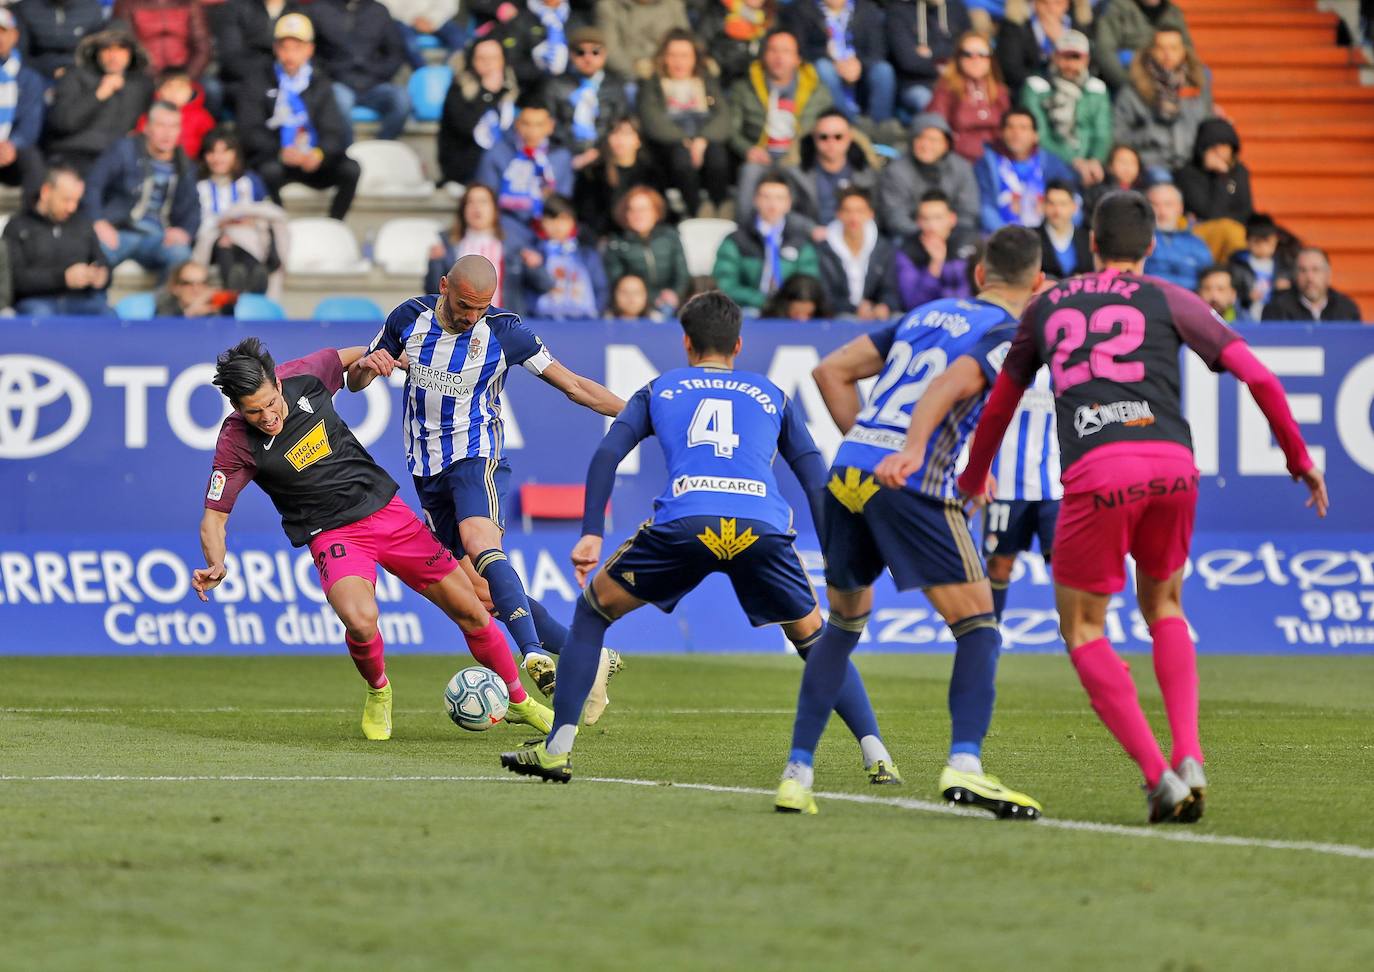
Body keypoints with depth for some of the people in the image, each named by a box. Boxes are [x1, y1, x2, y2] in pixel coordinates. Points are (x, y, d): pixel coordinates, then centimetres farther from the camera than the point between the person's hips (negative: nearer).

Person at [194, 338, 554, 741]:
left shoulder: (303, 376, -11)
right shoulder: (237, 442, -17)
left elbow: (350, 358, 13)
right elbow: (214, 516, -12)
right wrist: (216, 565, -28)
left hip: (386, 509, 4)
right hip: (334, 535, -4)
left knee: (470, 612, 4)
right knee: (361, 620, -32)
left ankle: (519, 702, 28)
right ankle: (378, 692, 3)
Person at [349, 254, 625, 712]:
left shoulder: (503, 330, -9)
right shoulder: (409, 318, -1)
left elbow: (573, 385, -4)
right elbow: (354, 382, 10)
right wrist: (365, 367, -15)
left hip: (477, 456, -4)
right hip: (427, 470, 4)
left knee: (479, 545, -34)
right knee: (481, 592, -1)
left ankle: (535, 657, -48)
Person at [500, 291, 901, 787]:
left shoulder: (658, 390, 29)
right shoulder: (773, 397, 31)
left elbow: (607, 454, 13)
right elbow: (815, 476, 20)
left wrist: (591, 534, 7)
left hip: (683, 522, -1)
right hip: (763, 529, 1)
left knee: (593, 610, 21)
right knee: (814, 638, 23)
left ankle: (556, 750, 12)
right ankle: (877, 757, 9)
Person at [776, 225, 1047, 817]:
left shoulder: (926, 314, 24)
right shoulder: (1007, 336, 4)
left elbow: (831, 370, 21)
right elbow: (948, 386, -17)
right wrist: (911, 450, -29)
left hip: (847, 473, 7)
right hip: (910, 484, -7)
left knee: (843, 623, 21)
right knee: (977, 624, 0)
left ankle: (797, 773, 17)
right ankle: (964, 766, -17)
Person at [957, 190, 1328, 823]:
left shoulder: (1045, 308, 23)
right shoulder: (1169, 301, 17)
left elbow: (1000, 404, 34)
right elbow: (1257, 376, 11)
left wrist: (974, 476, 50)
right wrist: (1299, 459, 22)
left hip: (1096, 474, -1)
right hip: (1172, 462, 1)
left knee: (1083, 632, 11)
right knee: (1163, 609, 23)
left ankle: (1157, 775, -4)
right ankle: (1188, 758, 5)